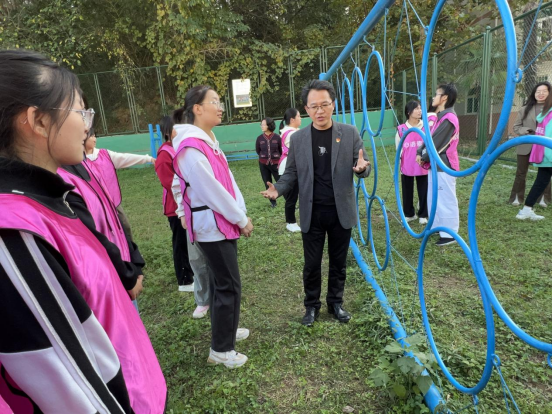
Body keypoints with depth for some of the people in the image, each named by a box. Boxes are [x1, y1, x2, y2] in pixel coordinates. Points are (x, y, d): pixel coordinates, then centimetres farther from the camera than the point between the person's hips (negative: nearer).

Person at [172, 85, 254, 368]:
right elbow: (211, 190, -20)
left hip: (222, 223, 9)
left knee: (221, 280, 20)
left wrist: (240, 214, 5)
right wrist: (241, 219, -11)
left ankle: (224, 331, 38)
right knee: (229, 285, -1)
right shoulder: (191, 147, -20)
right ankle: (221, 349, 17)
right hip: (212, 225, -9)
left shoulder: (208, 140, 10)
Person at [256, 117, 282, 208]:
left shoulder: (277, 137, -9)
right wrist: (265, 157, 9)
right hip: (263, 165, 3)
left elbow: (282, 150, 1)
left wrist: (278, 159, 3)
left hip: (275, 164, -3)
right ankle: (273, 202, 24)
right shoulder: (260, 138, -3)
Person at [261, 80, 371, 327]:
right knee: (312, 264, 10)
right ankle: (312, 306, 31)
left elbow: (364, 168, 0)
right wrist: (277, 190, -16)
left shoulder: (350, 133, -1)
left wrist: (362, 168, -25)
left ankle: (336, 303, 35)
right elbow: (292, 174, 4)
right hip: (312, 213, 0)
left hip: (341, 211, 0)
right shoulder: (298, 139, 1)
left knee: (338, 262, 15)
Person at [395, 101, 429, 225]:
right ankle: (409, 214, 28)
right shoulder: (401, 129, -2)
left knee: (424, 191, 7)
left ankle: (423, 215, 22)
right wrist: (400, 164, 7)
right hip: (407, 167, 0)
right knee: (407, 192, 11)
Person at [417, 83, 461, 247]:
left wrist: (424, 158, -7)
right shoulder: (441, 116, 14)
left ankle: (449, 234, 6)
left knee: (446, 200, -3)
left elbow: (437, 143, -19)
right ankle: (437, 227, 31)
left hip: (444, 166, -10)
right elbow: (430, 138, 13)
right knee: (434, 198, 18)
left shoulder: (448, 118, -18)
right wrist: (420, 153, -1)